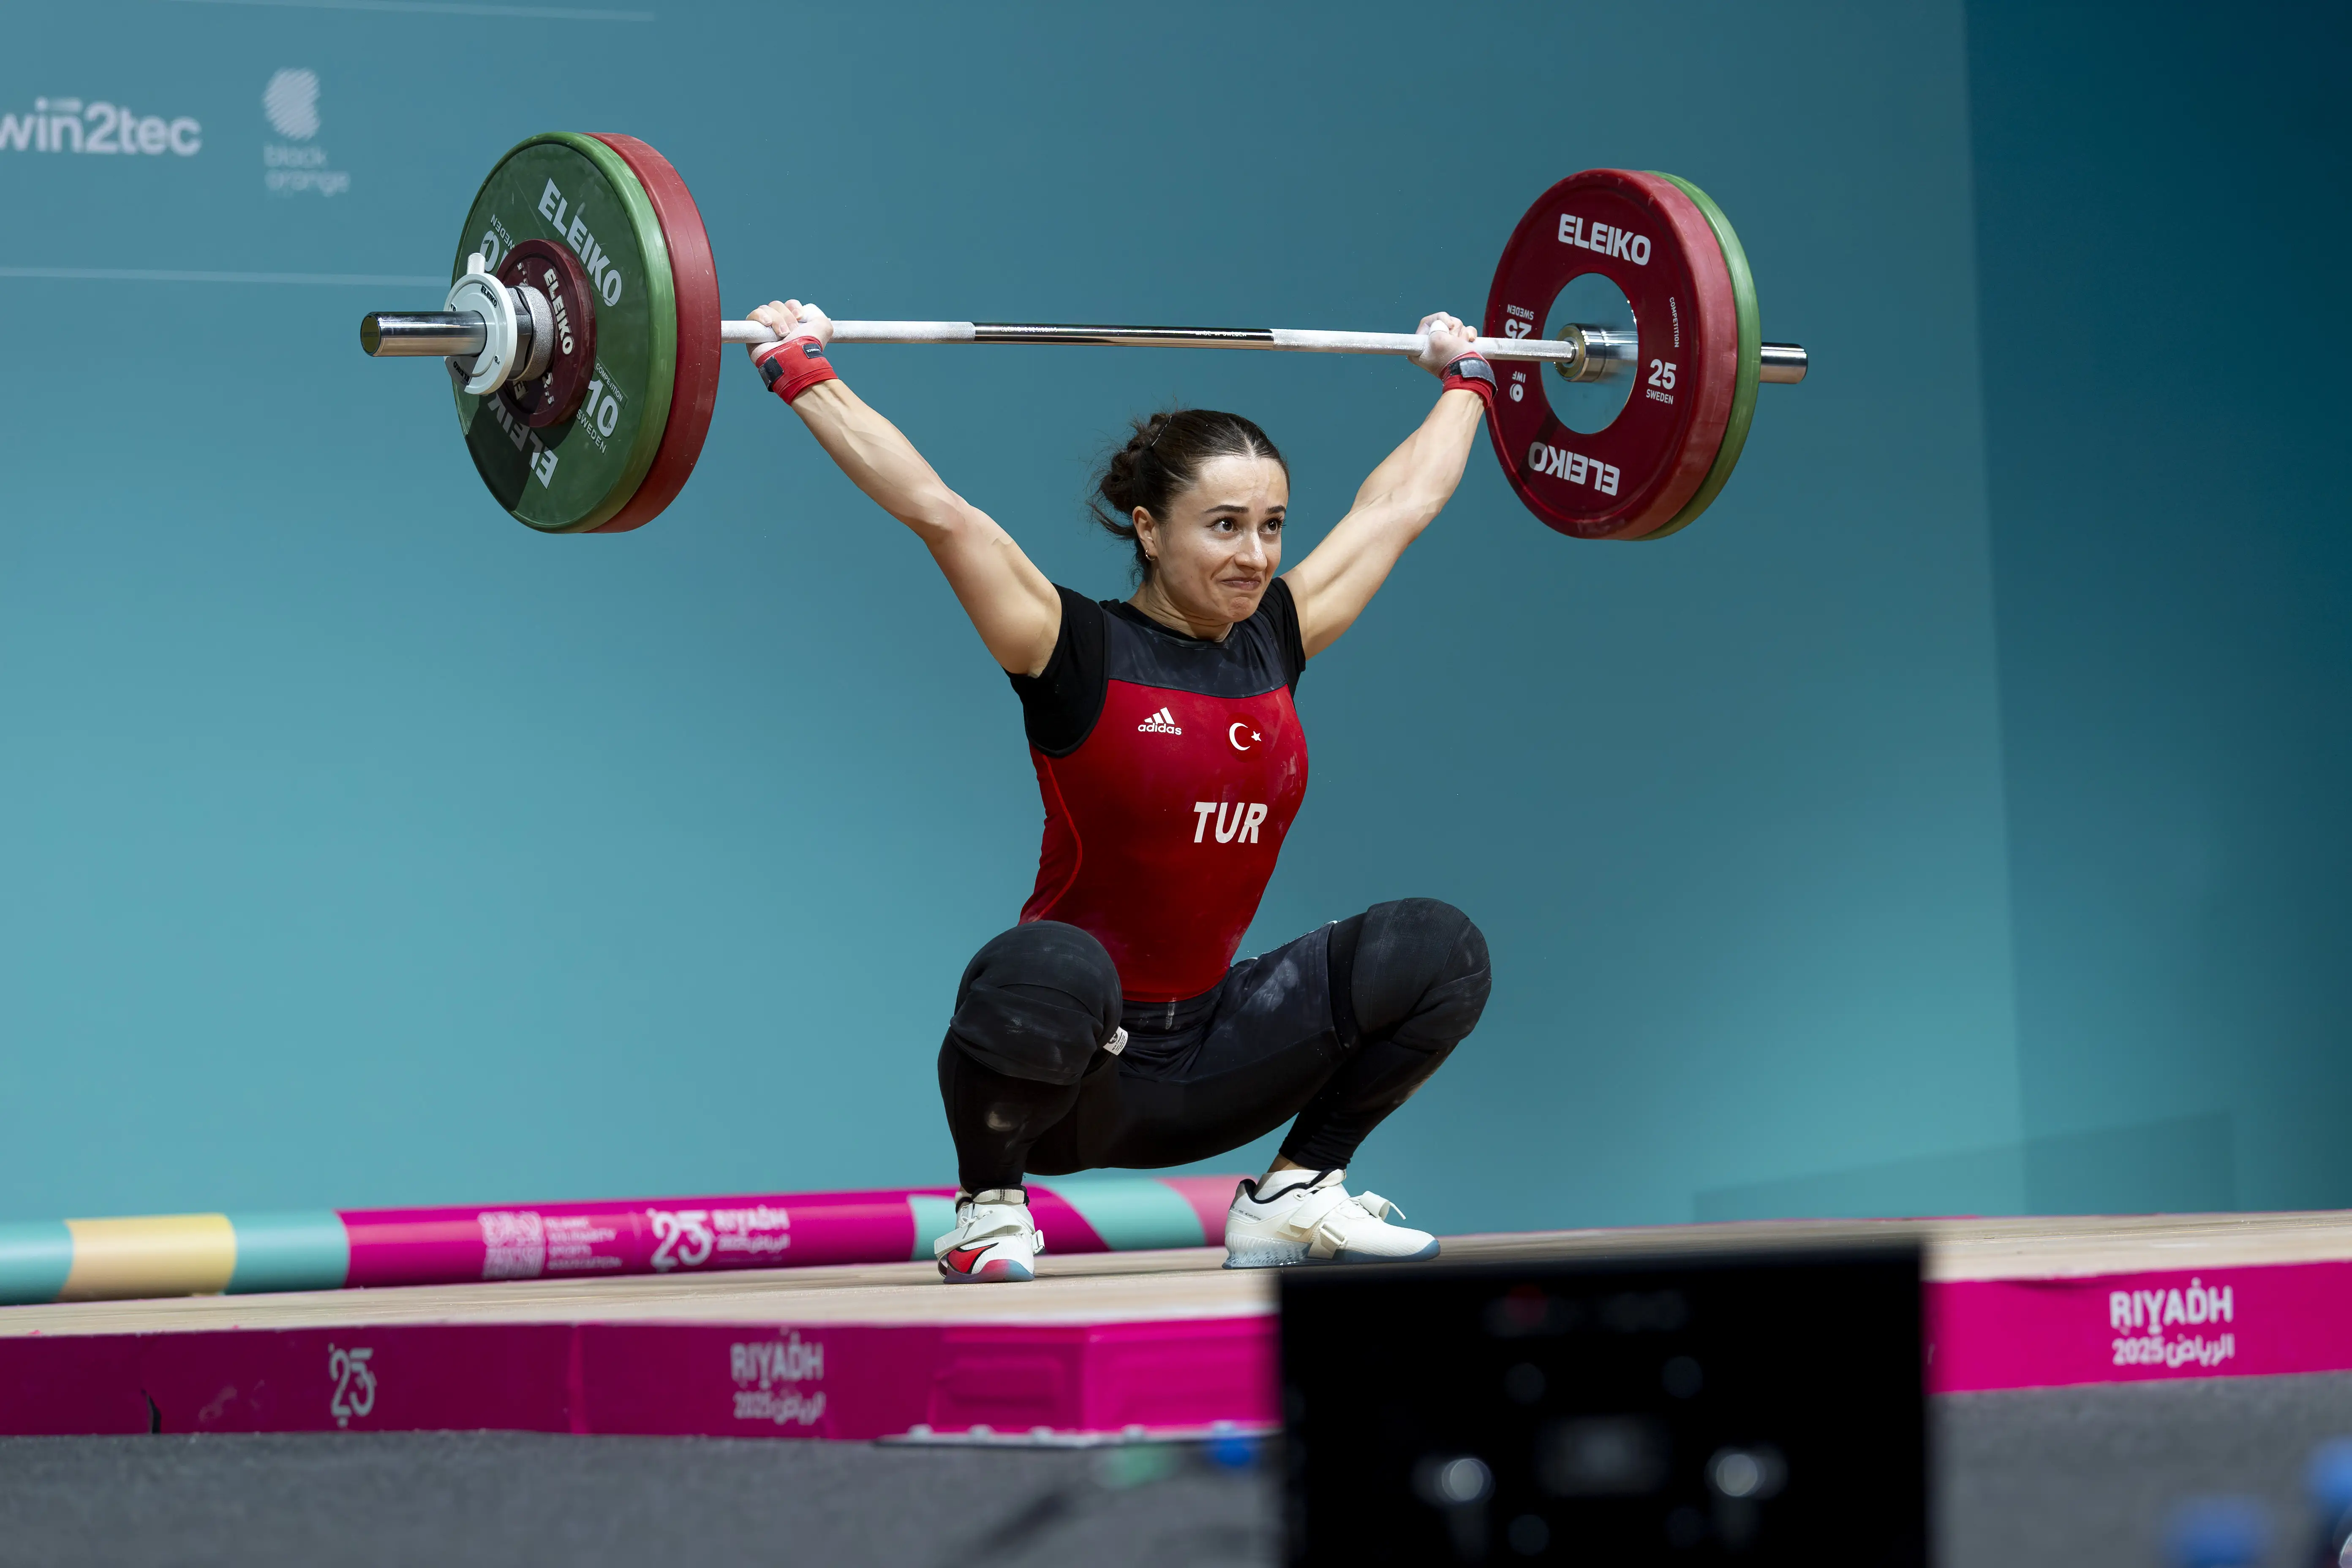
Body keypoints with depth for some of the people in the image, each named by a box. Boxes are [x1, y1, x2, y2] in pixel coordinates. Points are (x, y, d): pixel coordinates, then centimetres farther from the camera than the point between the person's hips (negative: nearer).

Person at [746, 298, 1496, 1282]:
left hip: (1207, 1060, 6)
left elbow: (1396, 506, 19)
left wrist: (1462, 381, 30)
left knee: (1437, 951, -10)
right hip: (1071, 1064, -6)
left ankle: (1291, 1197, 5)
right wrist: (803, 374, -17)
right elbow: (935, 509, -18)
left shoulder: (1273, 643, 5)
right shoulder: (1082, 657, -11)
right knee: (1048, 971, -40)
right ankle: (989, 1212, -11)